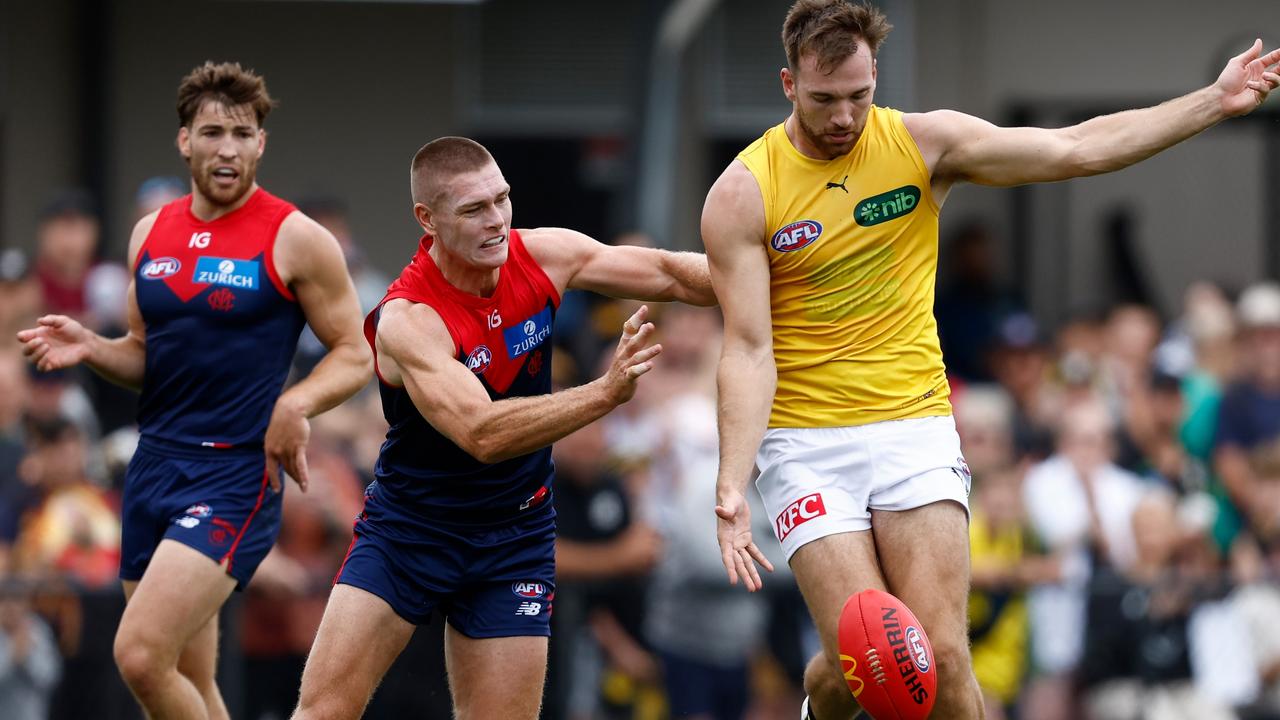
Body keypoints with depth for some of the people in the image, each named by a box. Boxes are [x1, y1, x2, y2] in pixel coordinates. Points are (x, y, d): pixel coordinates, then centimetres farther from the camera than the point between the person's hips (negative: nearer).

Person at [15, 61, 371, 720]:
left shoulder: (294, 239, -6)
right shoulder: (151, 233, 11)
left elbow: (355, 355, -2)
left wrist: (296, 403, -20)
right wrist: (90, 349, 0)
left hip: (235, 474, -6)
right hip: (154, 464, 6)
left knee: (140, 655, -21)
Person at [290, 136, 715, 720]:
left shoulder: (539, 256, -9)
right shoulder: (406, 320, -26)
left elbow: (669, 275, 2)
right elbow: (482, 434, -37)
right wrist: (604, 393, -46)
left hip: (512, 542, 4)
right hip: (405, 532, -4)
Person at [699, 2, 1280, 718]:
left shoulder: (924, 142, 1)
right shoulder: (743, 194, -6)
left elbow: (1078, 149, 2)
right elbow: (749, 349, -10)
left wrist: (1216, 101, -5)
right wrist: (732, 486, -21)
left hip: (915, 428, 2)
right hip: (806, 443, -2)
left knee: (942, 660, -13)